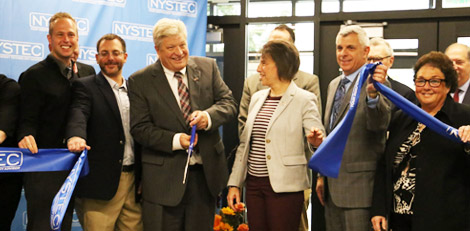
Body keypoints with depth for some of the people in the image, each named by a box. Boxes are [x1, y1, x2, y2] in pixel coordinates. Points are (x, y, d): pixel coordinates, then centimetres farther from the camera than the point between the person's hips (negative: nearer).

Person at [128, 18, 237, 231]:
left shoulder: (208, 67, 4)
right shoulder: (140, 81, -4)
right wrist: (175, 140, -22)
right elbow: (140, 128, -8)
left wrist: (208, 116, -19)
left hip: (206, 173, 3)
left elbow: (229, 103, 2)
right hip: (164, 178, -3)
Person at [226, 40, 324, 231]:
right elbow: (244, 143, 15)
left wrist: (316, 140, -38)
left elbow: (317, 135, -14)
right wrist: (234, 183, 13)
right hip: (254, 184, 6)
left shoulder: (304, 100, -5)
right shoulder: (257, 98, 13)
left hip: (284, 186, -6)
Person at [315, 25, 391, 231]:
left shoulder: (375, 82, -10)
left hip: (359, 187, -8)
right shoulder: (334, 85, 15)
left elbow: (380, 124, -25)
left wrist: (372, 94, -44)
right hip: (332, 186, 8)